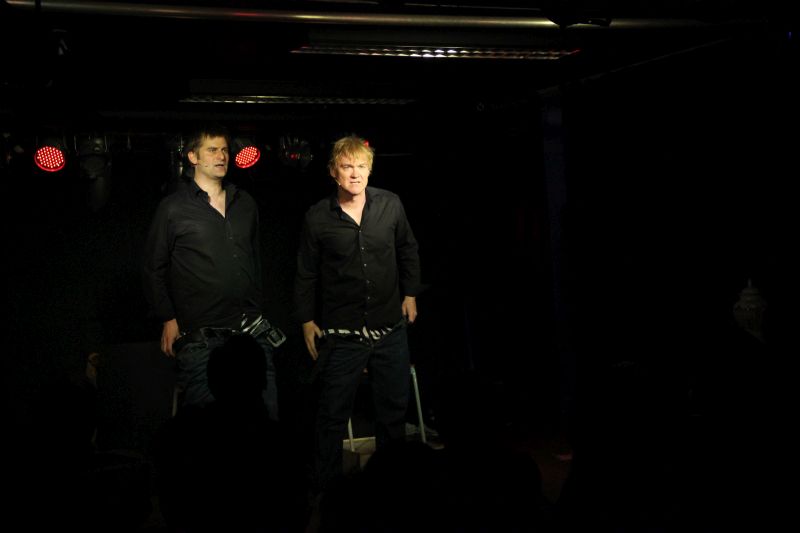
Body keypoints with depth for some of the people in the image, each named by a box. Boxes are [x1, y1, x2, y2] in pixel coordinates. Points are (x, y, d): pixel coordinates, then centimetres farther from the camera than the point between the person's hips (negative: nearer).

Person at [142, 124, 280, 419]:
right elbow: (154, 269, 2)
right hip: (199, 336, -4)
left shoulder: (245, 203, 13)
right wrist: (168, 319, -1)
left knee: (267, 411, 7)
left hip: (251, 330, 4)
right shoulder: (173, 208, -2)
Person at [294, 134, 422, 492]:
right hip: (341, 334, -2)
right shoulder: (317, 217, -5)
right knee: (333, 415, 2)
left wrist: (410, 293, 13)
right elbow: (306, 273, 4)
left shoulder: (390, 205, 0)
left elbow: (408, 251, 15)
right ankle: (325, 488, 16)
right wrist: (307, 320, 3)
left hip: (390, 328, 3)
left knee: (394, 409, 13)